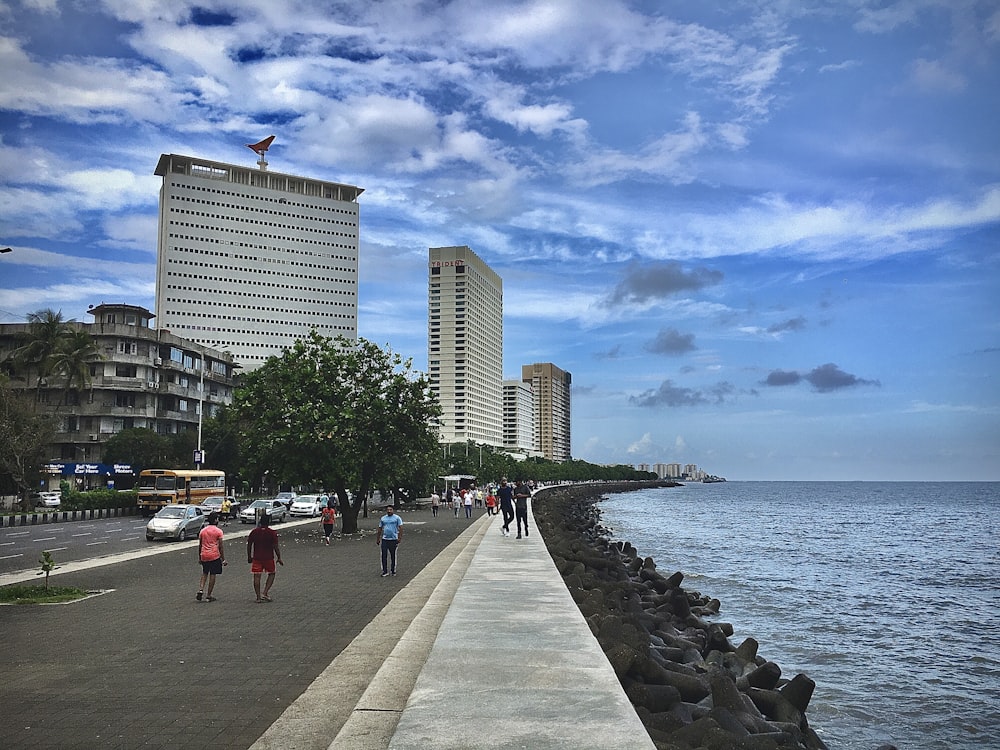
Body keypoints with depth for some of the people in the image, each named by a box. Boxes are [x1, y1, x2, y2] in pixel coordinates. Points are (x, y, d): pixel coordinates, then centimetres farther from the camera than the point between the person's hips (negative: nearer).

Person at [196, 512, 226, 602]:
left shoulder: (202, 530, 7)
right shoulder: (218, 531, -6)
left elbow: (200, 545, 11)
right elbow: (220, 547, -6)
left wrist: (199, 557, 20)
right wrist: (223, 559, -1)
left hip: (204, 556, 4)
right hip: (214, 556, -4)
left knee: (204, 573, 20)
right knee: (212, 575, 3)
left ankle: (201, 590, 1)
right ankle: (208, 596, 5)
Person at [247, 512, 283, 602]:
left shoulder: (254, 532, -1)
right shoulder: (272, 533, -9)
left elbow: (249, 545, 3)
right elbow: (275, 546, -11)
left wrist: (249, 557, 14)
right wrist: (279, 558, -2)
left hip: (256, 558, 2)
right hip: (268, 558, -2)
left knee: (257, 577, 5)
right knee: (271, 574, 16)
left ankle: (258, 597, 4)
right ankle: (265, 593, 4)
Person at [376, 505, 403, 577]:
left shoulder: (397, 518, 0)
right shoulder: (382, 518, 10)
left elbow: (400, 528, -5)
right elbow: (380, 529, 16)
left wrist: (399, 538, -14)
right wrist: (377, 539, 13)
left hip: (393, 539, -3)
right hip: (384, 539, 3)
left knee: (393, 556, 6)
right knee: (384, 556, -2)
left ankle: (393, 570, 18)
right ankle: (385, 571, 3)